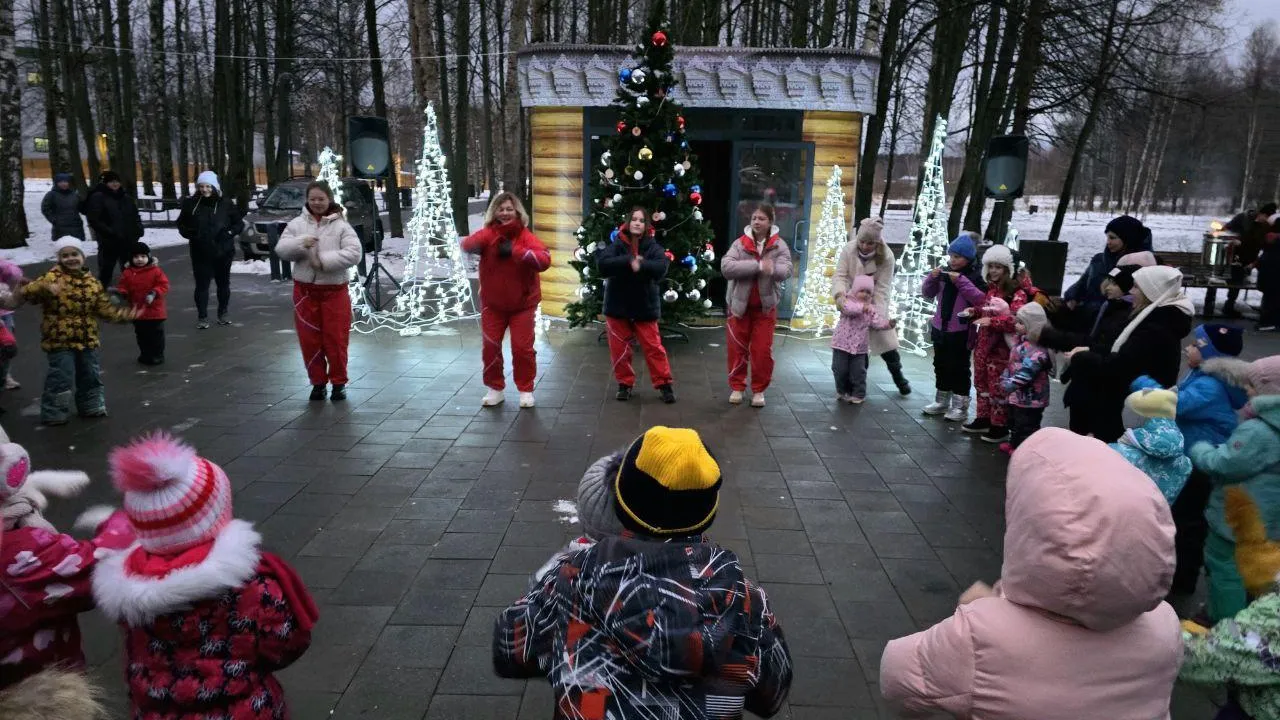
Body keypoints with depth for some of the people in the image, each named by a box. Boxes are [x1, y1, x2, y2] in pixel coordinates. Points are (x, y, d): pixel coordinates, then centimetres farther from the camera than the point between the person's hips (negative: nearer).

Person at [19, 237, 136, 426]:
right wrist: (44, 287, -42)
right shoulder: (52, 278, -11)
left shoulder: (92, 282, 5)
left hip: (87, 339, 5)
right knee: (61, 377, -4)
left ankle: (92, 406, 32)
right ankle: (53, 413, 9)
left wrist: (121, 314, -8)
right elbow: (26, 293, -22)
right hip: (59, 340, -5)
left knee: (90, 375, 16)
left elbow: (104, 308, 8)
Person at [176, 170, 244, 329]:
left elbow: (239, 223, 5)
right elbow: (181, 223, 12)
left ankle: (222, 314, 26)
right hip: (200, 253, 0)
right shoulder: (191, 203, 0)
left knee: (223, 283, 12)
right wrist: (188, 232, -9)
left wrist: (230, 232, -14)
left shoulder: (226, 203, -2)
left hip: (223, 252, 0)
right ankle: (202, 317, 5)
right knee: (201, 284, -1)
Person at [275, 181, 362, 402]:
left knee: (336, 339, 2)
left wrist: (325, 260, -23)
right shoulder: (297, 224, 5)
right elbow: (281, 249, -2)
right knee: (310, 340, 7)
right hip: (305, 290, 3)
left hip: (334, 291, -3)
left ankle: (339, 382, 17)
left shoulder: (341, 226, -4)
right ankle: (317, 382, 21)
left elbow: (354, 253, -16)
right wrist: (300, 243, -21)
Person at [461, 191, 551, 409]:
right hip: (492, 303, 2)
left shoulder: (526, 237, -10)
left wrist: (515, 251, -34)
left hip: (522, 303, -2)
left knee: (522, 347, 1)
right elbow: (467, 246, -28)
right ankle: (495, 388, 21)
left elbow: (544, 260, -26)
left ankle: (526, 389, 16)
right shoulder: (489, 234, -7)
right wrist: (496, 231, -41)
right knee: (490, 346, 5)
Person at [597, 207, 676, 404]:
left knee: (653, 347, 1)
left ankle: (664, 384, 12)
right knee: (619, 348, 7)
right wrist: (629, 261, -26)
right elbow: (602, 264, -21)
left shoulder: (652, 246, -4)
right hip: (618, 306, 1)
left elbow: (661, 266, -21)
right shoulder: (616, 244, -4)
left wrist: (641, 266, -32)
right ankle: (625, 383, 23)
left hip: (644, 306, -1)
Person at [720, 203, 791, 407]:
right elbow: (726, 267, -22)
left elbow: (786, 271, -18)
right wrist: (758, 265, -29)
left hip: (765, 306, 0)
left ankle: (759, 390, 18)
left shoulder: (779, 246, -4)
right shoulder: (740, 243, -6)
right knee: (737, 348, 8)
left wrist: (772, 269, -42)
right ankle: (737, 387, 23)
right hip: (739, 304, 0)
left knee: (763, 350, 3)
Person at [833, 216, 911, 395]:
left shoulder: (886, 256, -21)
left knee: (885, 339, 3)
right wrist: (840, 293, -41)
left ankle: (898, 375, 25)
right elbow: (840, 275, -20)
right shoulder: (849, 249, -19)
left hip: (875, 303, 0)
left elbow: (883, 289, -22)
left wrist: (876, 314, -33)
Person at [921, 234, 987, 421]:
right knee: (940, 365, 15)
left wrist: (961, 281, -25)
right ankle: (942, 401, 29)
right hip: (940, 328, 6)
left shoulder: (974, 277, -10)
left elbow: (981, 300, -23)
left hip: (961, 332, -6)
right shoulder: (944, 273, 3)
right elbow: (928, 294, 10)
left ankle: (960, 406, 11)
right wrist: (932, 278, -8)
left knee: (959, 368, 1)